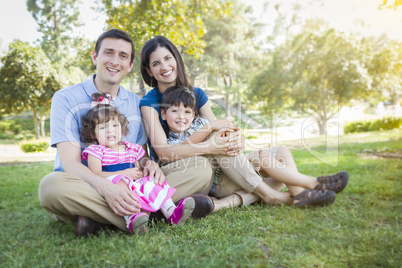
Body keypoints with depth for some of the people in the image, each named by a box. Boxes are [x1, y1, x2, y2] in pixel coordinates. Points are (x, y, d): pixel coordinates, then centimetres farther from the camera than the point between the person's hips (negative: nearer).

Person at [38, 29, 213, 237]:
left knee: (201, 173, -13)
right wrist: (105, 187, -34)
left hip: (127, 189, 4)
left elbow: (140, 154, 11)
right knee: (51, 185, -38)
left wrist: (149, 164, -15)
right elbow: (70, 164, -13)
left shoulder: (136, 104, 10)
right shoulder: (66, 99, -4)